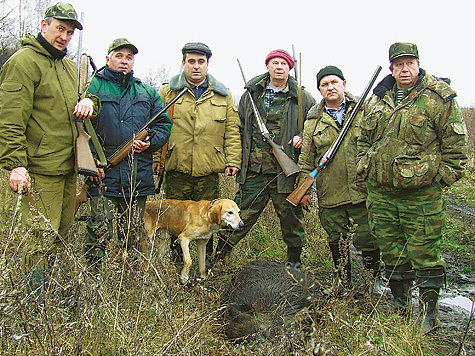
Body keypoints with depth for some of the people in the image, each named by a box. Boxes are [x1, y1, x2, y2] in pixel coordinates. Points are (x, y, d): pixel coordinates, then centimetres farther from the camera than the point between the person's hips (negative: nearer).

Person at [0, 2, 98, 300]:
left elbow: (86, 93, 30)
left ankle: (48, 293, 27)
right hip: (40, 169, -9)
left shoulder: (69, 66, 19)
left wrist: (89, 100, 5)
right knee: (43, 237, -7)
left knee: (61, 233, 14)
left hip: (68, 167, 9)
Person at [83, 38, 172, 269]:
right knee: (100, 231, -7)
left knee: (133, 234, 10)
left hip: (138, 175, 4)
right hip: (104, 173, -3)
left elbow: (164, 124, 18)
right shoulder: (93, 87, 6)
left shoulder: (146, 92, 18)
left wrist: (150, 142, -3)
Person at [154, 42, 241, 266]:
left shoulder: (222, 95, 12)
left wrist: (233, 160, 4)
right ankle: (176, 261, 20)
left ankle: (207, 260, 22)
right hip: (176, 169, -1)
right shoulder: (167, 92, 8)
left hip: (209, 171, 1)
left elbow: (232, 130, 12)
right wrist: (156, 160, 0)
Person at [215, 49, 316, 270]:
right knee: (240, 218, 3)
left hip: (286, 172, -1)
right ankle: (218, 258, 15)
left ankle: (294, 265, 26)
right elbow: (239, 128, 16)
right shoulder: (251, 94, 10)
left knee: (291, 220, 9)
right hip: (254, 171, 1)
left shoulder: (302, 98, 5)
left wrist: (303, 137, -7)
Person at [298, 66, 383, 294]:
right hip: (329, 196, 2)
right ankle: (344, 282, 29)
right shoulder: (313, 122, 8)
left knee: (367, 239, 1)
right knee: (337, 241, 11)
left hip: (362, 191, -1)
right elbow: (306, 160, 10)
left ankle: (374, 279, 24)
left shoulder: (363, 112, 5)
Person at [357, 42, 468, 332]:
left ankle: (429, 313, 16)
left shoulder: (440, 98, -5)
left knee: (424, 254, 0)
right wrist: (365, 169, 13)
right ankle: (400, 308, 29)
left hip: (422, 193, -5)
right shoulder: (378, 99, 10)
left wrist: (442, 179, -6)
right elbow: (364, 139, 21)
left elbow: (456, 145, -3)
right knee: (392, 253, 14)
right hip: (380, 191, 5)